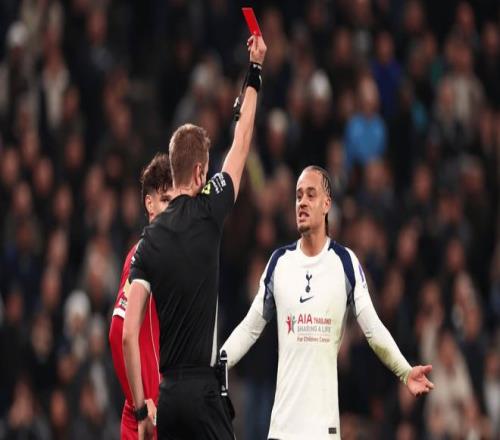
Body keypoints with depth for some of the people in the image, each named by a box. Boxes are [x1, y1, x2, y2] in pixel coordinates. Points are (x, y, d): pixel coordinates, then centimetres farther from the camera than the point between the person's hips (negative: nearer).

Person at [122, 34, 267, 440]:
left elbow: (128, 335, -2)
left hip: (167, 394, 4)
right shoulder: (207, 213, -3)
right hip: (203, 389, -4)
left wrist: (140, 406, 5)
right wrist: (255, 74, 24)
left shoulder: (149, 241, 4)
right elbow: (241, 146, 12)